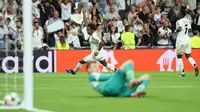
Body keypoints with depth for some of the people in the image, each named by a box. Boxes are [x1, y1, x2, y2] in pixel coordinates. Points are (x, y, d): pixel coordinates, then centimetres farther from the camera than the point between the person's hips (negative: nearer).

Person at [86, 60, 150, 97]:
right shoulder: (92, 76, 20)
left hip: (120, 92, 8)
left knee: (146, 77, 4)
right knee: (129, 63, -11)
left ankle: (137, 92, -30)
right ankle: (132, 81, -40)